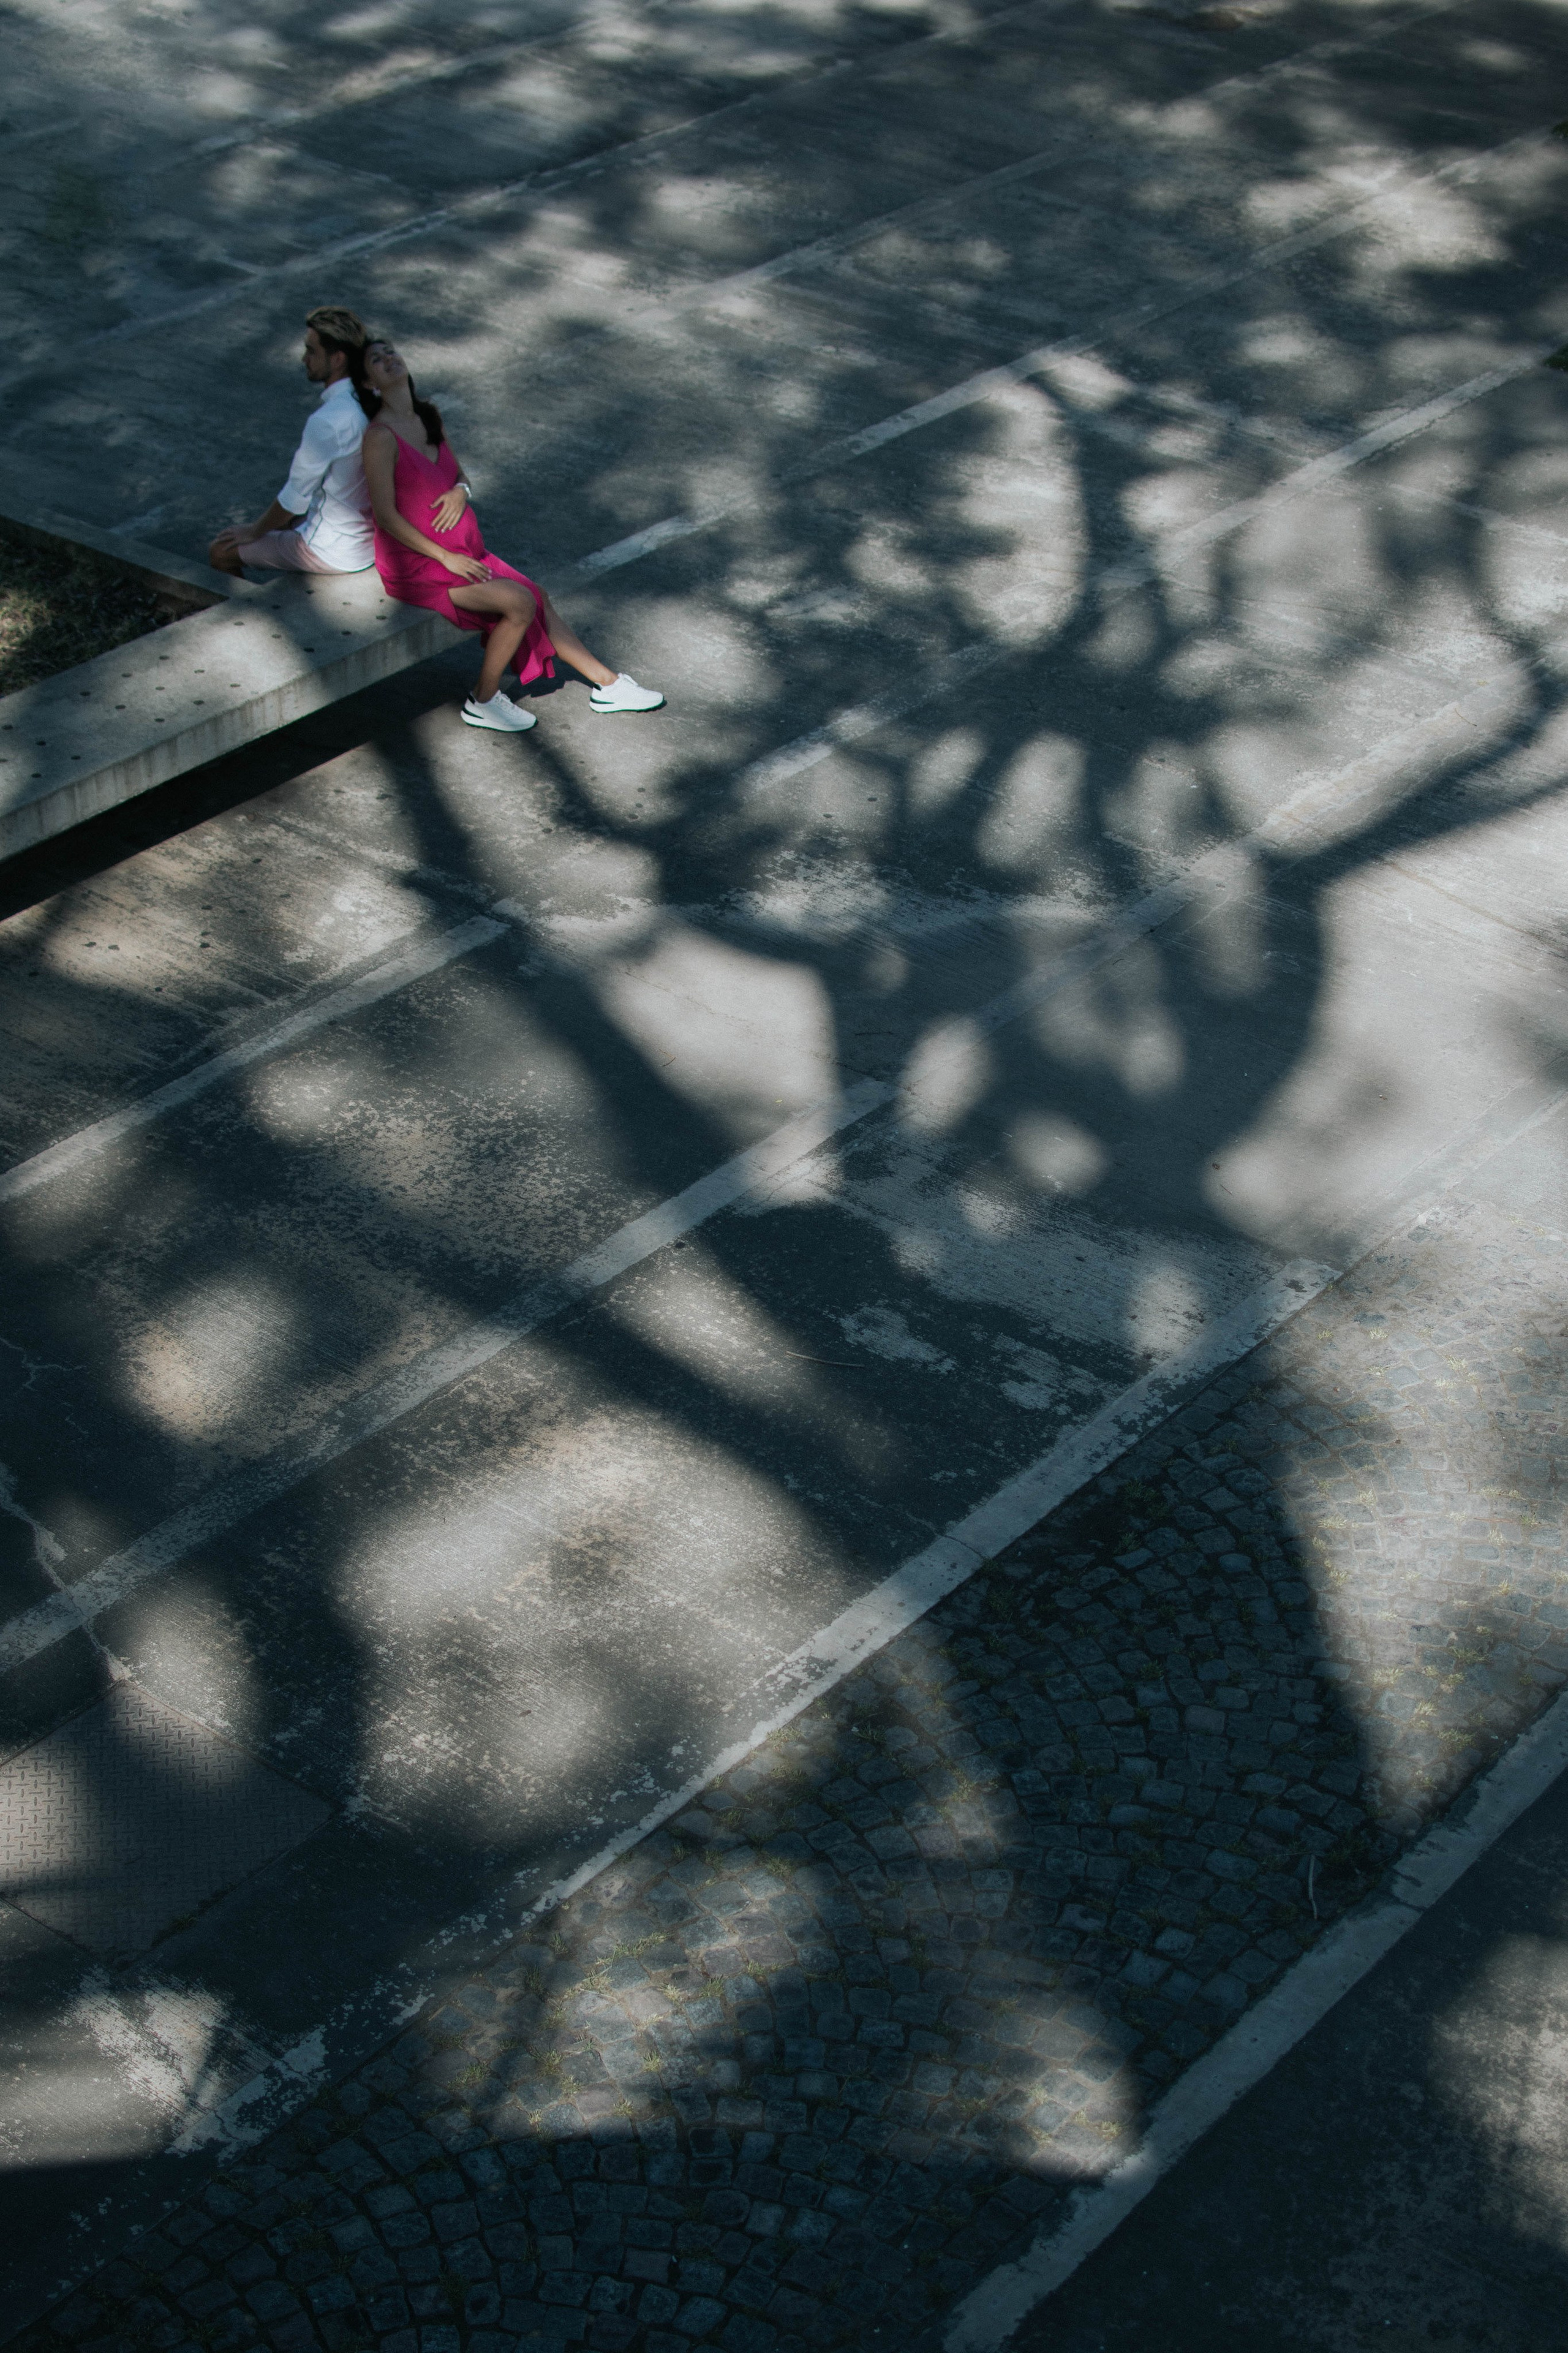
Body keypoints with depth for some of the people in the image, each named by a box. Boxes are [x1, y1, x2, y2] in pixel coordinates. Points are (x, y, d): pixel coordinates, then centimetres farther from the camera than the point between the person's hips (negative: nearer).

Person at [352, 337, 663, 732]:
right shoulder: (380, 437, -18)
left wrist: (460, 491, -10)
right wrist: (445, 558, -18)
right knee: (521, 603, -18)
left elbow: (458, 475, 16)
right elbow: (386, 515, -19)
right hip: (415, 566, -8)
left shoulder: (430, 416, 8)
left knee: (537, 598, 6)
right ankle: (483, 702, -3)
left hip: (458, 552, 8)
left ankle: (608, 684, 17)